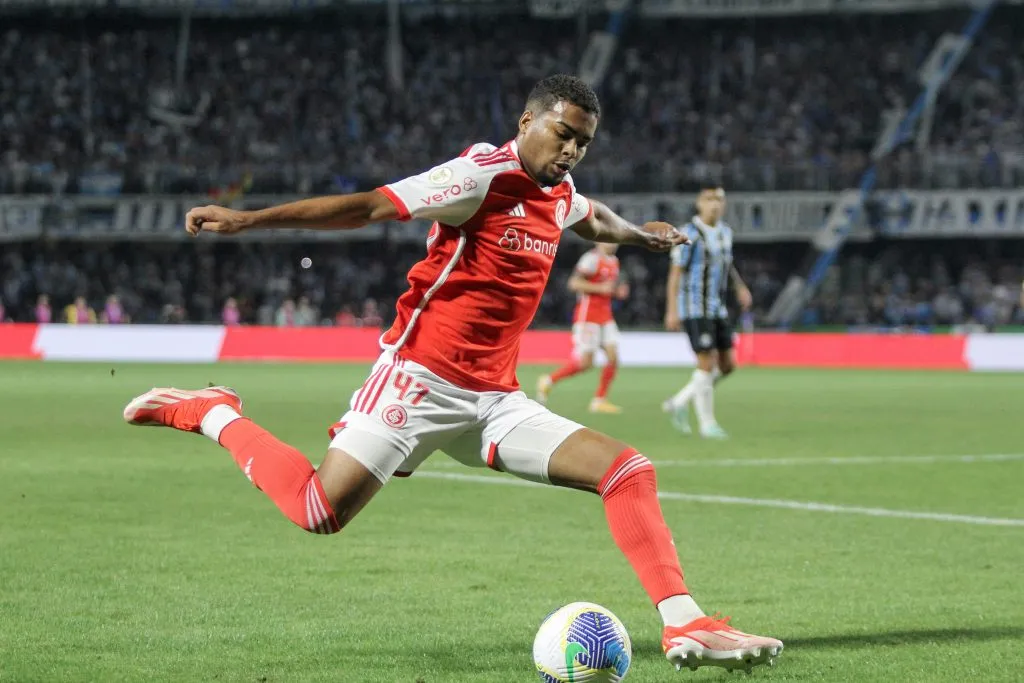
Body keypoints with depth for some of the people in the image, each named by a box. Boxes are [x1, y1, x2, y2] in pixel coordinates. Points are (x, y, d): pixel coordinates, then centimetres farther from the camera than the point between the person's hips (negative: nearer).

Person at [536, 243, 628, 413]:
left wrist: (618, 292, 6)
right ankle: (549, 381, 11)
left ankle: (599, 400, 5)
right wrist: (601, 288, -22)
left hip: (605, 316, 8)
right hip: (588, 315, -8)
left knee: (613, 357, -3)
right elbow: (574, 283, -19)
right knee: (585, 362, -8)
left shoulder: (613, 261, 15)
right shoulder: (592, 258, -14)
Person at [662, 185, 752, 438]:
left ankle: (679, 403, 18)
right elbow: (675, 273, -12)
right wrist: (671, 311, -17)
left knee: (727, 365, 6)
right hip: (694, 309, -8)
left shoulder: (725, 232, 11)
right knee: (707, 363, -11)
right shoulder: (690, 234, -12)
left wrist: (740, 287, 12)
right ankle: (707, 423, -1)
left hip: (717, 309, 8)